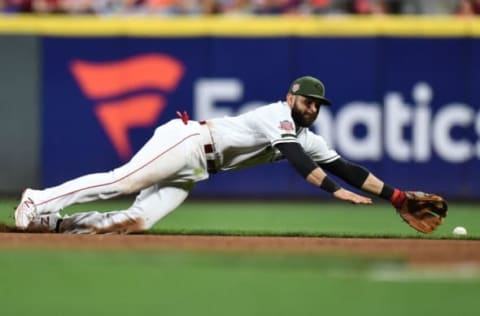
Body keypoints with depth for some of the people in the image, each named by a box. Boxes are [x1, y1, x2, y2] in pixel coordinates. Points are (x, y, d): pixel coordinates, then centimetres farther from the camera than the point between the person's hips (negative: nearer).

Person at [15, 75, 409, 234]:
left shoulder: (307, 138, 15)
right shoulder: (278, 114, -10)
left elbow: (344, 167, 13)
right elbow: (295, 160, -25)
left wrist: (394, 195, 6)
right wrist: (337, 191, -32)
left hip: (193, 172, 8)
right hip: (190, 140, -7)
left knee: (138, 221, -9)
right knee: (123, 181, -22)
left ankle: (53, 222, -9)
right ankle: (40, 201, -15)